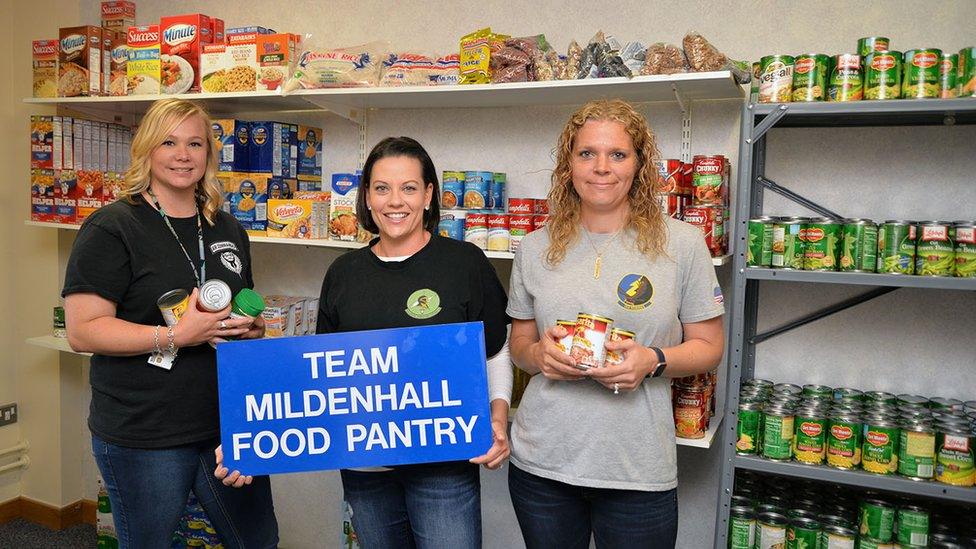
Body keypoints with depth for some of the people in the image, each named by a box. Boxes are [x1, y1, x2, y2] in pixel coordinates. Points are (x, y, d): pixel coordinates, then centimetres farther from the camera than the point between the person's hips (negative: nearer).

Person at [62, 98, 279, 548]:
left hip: (228, 426, 6)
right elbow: (82, 331, -15)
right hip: (142, 438, -5)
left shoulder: (228, 230, 10)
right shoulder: (111, 229, -9)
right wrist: (176, 336, -25)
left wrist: (252, 328, 0)